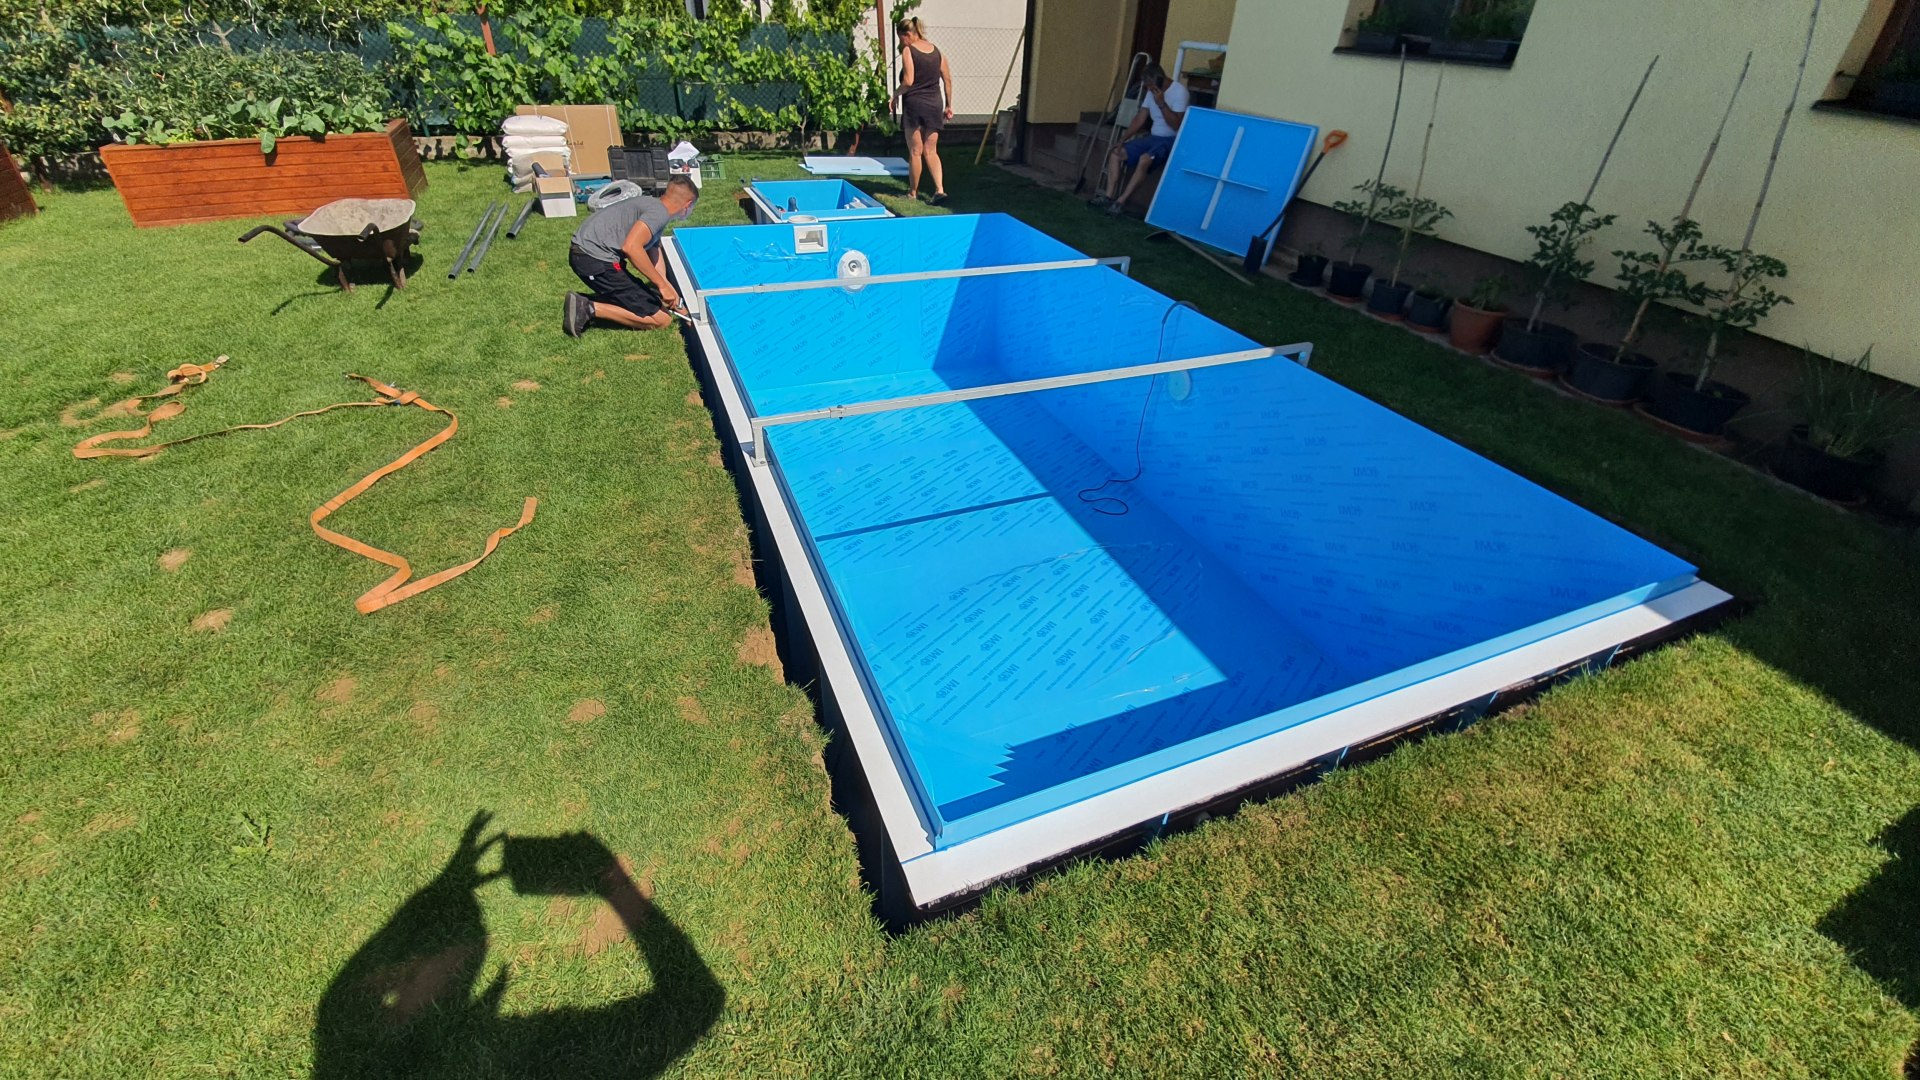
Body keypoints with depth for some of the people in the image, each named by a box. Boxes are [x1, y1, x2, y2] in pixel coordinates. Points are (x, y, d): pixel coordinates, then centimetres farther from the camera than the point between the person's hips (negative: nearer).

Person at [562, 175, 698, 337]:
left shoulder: (651, 204, 20)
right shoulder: (659, 213, -11)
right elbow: (631, 247, -25)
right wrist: (663, 285, -18)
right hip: (595, 259, -10)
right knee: (660, 319, -7)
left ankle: (585, 302, 10)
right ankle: (591, 308, -10)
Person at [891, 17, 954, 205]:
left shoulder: (908, 50, -8)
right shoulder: (936, 51, 9)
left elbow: (908, 81, -17)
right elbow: (948, 79, 10)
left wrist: (896, 94, 0)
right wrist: (949, 105, 16)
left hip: (914, 103, -5)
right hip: (935, 104, 5)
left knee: (915, 152, 5)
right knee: (931, 151, 8)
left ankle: (913, 192, 14)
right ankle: (940, 189, -7)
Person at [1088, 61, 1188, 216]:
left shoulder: (1179, 91, -15)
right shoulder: (1152, 91, 8)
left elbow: (1177, 125, -21)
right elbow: (1139, 119, 10)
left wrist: (1161, 103, -26)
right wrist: (1122, 141, -1)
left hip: (1171, 140, -8)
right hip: (1152, 137, 8)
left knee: (1144, 159, -36)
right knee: (1116, 154, -5)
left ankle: (1120, 201, -32)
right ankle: (1108, 196, -11)